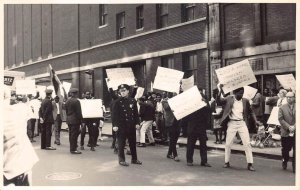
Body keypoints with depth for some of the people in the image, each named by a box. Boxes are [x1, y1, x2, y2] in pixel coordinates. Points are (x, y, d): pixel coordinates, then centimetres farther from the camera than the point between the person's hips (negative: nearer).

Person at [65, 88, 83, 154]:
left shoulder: (67, 101, 11)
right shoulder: (76, 101, -15)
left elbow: (66, 111, 17)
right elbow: (78, 112, -16)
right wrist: (81, 120, -11)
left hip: (69, 120, 8)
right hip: (75, 120, -8)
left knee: (71, 134, 14)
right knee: (74, 134, -4)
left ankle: (72, 147, 23)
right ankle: (73, 149, -2)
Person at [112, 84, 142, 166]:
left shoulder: (133, 101, 6)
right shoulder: (118, 102, -6)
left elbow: (136, 113, 9)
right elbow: (114, 114, -9)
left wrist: (137, 123, 4)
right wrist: (115, 125, -15)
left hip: (131, 125, 4)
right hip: (121, 125, -4)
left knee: (133, 142, 12)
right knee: (121, 143, 1)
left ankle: (134, 159, 24)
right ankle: (121, 160, 11)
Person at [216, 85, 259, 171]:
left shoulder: (245, 101, 7)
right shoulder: (229, 99, 2)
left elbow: (250, 111, 15)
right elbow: (218, 101, -7)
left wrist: (255, 121, 3)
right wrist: (221, 90, -17)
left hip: (242, 123, 1)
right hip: (232, 123, -1)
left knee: (247, 143, -5)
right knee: (228, 144, 5)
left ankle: (250, 164, 1)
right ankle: (227, 162, 20)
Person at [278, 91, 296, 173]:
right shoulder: (282, 108, 5)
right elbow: (280, 119, -3)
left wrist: (294, 127, -14)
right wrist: (288, 127, -13)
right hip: (285, 133, 1)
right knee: (285, 149, 12)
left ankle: (295, 166, 7)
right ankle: (285, 161, 36)